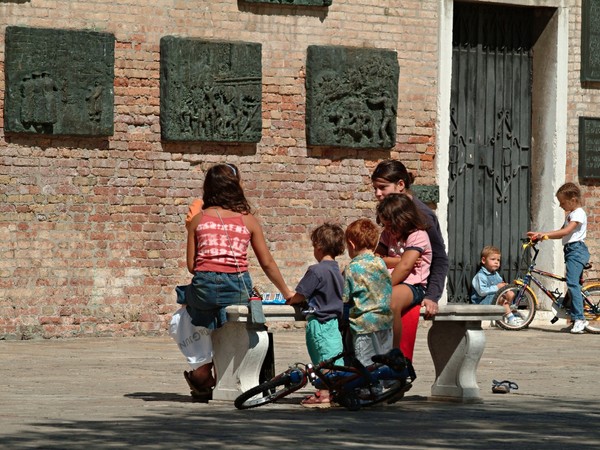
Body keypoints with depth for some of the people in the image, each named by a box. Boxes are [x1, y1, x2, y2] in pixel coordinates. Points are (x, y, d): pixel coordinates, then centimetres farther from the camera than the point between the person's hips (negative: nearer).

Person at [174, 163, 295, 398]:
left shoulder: (198, 219, 6)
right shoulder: (247, 220, 6)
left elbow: (191, 265, 6)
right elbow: (267, 263, 8)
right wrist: (287, 293, 18)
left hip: (204, 288, 0)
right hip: (237, 288, 0)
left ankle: (202, 366, 24)